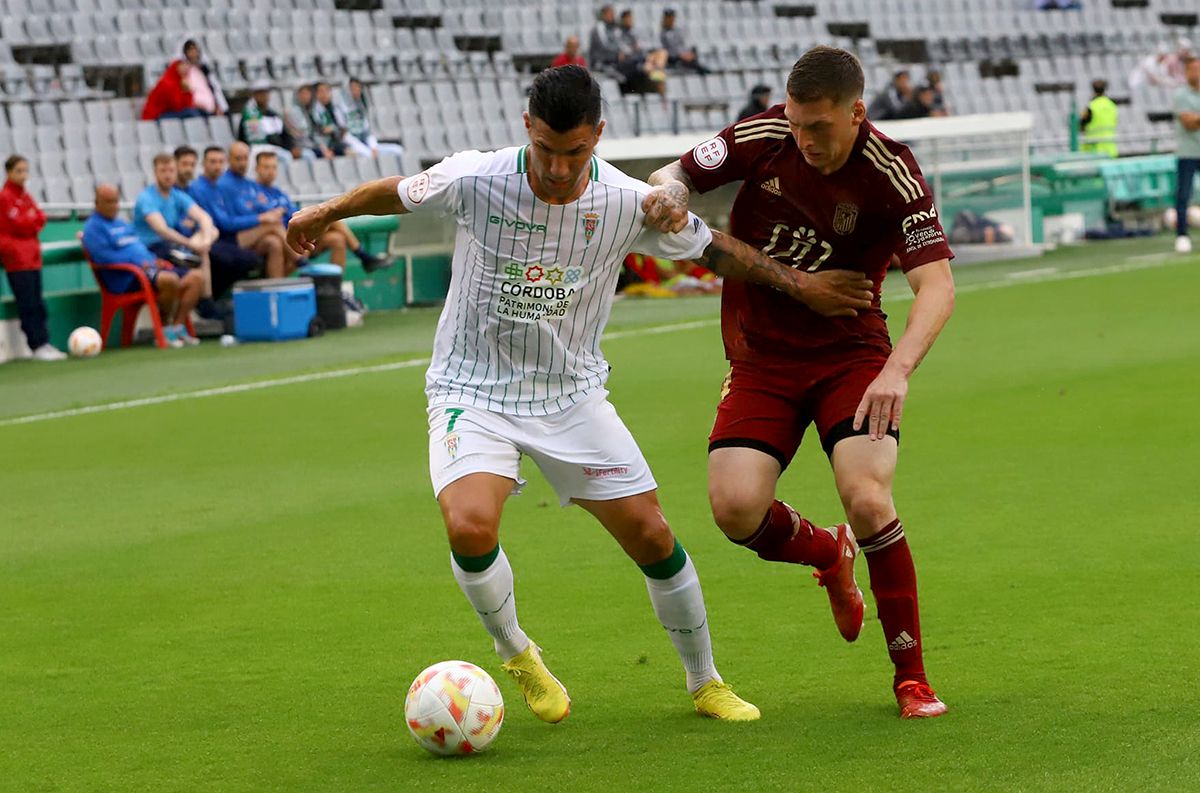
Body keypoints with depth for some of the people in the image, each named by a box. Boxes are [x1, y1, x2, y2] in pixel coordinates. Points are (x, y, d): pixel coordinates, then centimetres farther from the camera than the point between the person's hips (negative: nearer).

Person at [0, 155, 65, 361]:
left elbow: (40, 219, 10)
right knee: (27, 304, -8)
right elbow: (18, 224, -13)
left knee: (37, 303, 8)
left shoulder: (26, 196, 16)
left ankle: (44, 343, 9)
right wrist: (33, 217, 1)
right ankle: (37, 346, -8)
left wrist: (29, 221, -8)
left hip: (31, 255, 8)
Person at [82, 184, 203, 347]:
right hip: (125, 279, -9)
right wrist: (140, 263, -18)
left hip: (148, 267, 9)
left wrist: (155, 260, 6)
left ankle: (177, 326, -6)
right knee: (170, 280, -34)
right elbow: (105, 257, -13)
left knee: (196, 278, -5)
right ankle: (165, 329, -15)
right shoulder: (93, 228, -1)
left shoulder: (123, 223, 27)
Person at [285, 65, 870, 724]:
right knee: (470, 527, -27)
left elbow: (711, 249, 5)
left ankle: (704, 682, 23)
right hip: (474, 391, -2)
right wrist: (326, 213, 12)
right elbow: (397, 193, 2)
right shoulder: (474, 180, -19)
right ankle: (516, 656, 3)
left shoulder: (629, 203, -12)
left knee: (651, 536, -1)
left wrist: (796, 283, 6)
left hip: (573, 392, 2)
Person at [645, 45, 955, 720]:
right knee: (735, 509, -16)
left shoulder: (892, 175, -18)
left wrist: (898, 369, -41)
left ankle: (912, 676, -5)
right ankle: (829, 554, 21)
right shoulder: (762, 139, -11)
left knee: (868, 500, -23)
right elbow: (676, 174, 4)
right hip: (760, 356, 3)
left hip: (851, 354, -2)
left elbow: (937, 284, -25)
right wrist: (668, 194, -22)